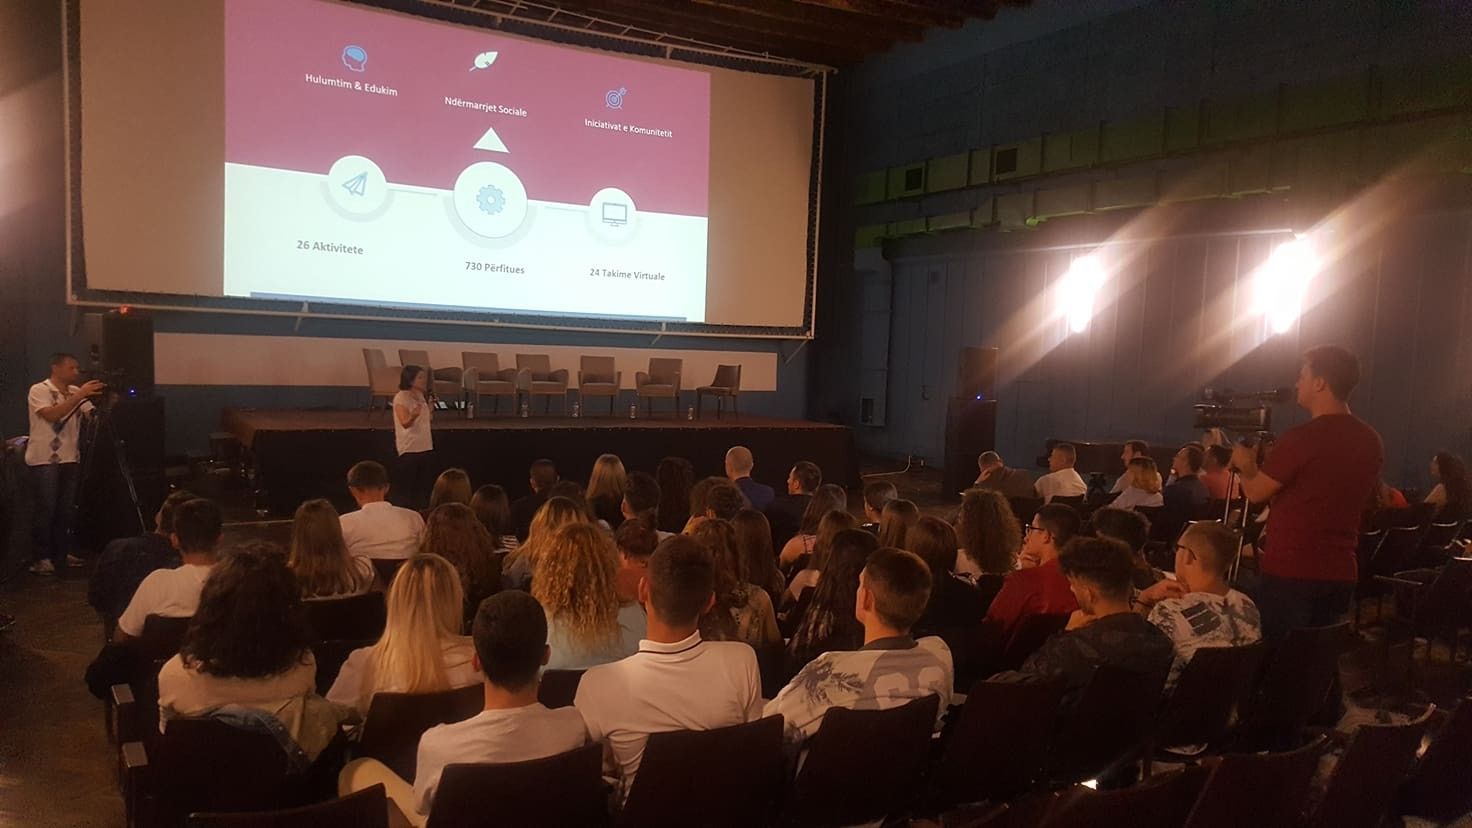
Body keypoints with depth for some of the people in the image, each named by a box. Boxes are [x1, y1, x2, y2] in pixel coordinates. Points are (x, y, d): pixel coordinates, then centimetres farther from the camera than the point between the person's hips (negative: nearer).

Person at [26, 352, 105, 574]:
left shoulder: (76, 392, 11)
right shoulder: (39, 390, -7)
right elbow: (51, 415, -23)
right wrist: (79, 395, -26)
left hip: (70, 458, 6)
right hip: (44, 459, -6)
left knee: (67, 509, 6)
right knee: (45, 509, -5)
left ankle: (62, 553, 15)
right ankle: (40, 558, 1)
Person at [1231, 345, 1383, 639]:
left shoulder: (1301, 438, -17)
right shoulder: (1371, 442, 6)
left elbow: (1256, 492, -7)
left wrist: (1245, 465, 16)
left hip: (1291, 573, -7)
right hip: (1340, 574, 7)